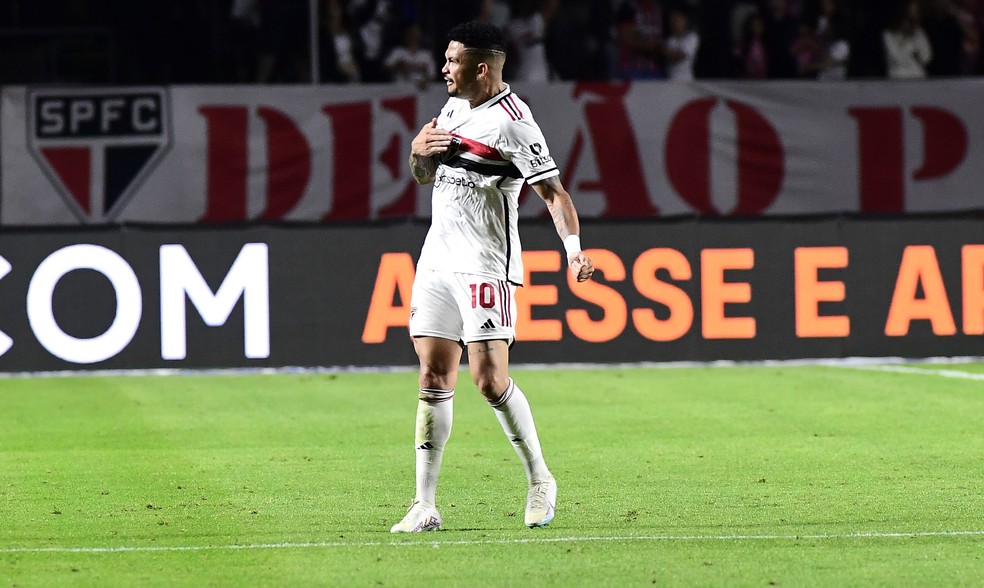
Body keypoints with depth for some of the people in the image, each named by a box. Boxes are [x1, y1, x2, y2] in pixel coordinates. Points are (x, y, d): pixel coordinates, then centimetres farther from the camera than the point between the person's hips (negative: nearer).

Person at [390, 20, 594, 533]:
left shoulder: (510, 120, -12)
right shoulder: (453, 108, 14)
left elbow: (553, 191, -16)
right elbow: (424, 175, 27)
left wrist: (573, 249, -30)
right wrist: (418, 150, 4)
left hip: (485, 265, -7)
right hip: (438, 256, 7)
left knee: (489, 378, -13)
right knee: (434, 378, 2)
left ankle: (539, 480, 7)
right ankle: (425, 506, 1)